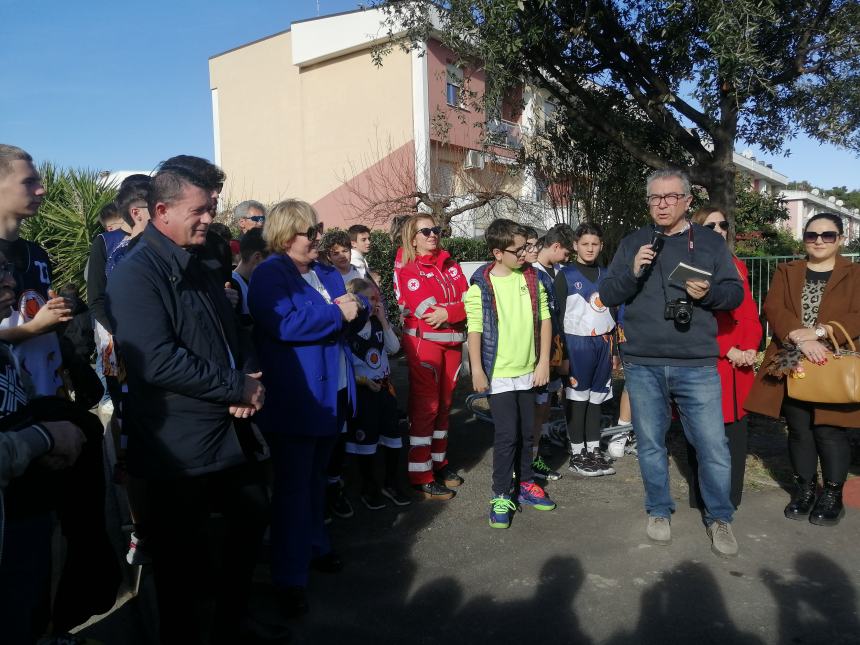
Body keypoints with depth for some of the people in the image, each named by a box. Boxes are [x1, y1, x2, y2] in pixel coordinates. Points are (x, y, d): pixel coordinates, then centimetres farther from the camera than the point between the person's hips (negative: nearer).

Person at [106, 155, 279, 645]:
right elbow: (157, 361, -28)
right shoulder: (136, 273, -16)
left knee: (253, 518, 22)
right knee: (183, 560, 7)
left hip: (228, 431, 9)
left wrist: (248, 384, -2)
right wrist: (240, 388, -19)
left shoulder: (204, 268, 11)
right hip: (178, 447, -9)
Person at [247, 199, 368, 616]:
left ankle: (314, 546, 38)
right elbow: (283, 323, -27)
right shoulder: (269, 274, -11)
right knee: (293, 486, 0)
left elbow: (351, 320, 16)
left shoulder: (326, 273, 14)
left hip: (330, 395, 8)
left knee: (316, 479, 21)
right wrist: (337, 313, -19)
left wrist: (357, 308, -8)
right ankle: (290, 577, 10)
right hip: (294, 401, -8)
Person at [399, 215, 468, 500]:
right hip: (423, 341, -6)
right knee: (425, 406, -4)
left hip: (453, 340, 6)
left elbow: (468, 302, 1)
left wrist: (447, 312, -17)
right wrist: (457, 307, -7)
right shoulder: (409, 270, -4)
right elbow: (428, 310, -16)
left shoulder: (451, 265, 12)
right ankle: (421, 476, 2)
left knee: (444, 404, 13)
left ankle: (439, 462, 26)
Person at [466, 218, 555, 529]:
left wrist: (544, 361, 2)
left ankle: (525, 485, 31)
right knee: (506, 435, -3)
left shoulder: (532, 277, 4)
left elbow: (544, 319, 7)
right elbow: (475, 329, -9)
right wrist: (477, 370, -11)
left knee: (526, 432, 14)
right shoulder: (480, 285, -10)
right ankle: (501, 495, 12)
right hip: (498, 373, -5)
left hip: (528, 371, 5)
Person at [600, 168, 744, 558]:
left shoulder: (710, 243, 7)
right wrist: (632, 272, -14)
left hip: (697, 365, -1)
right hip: (643, 365, 1)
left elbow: (735, 292, 7)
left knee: (714, 446, 0)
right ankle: (659, 511, 30)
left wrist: (709, 293, -15)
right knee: (651, 444, 12)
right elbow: (607, 296, 4)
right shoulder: (632, 244, 8)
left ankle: (719, 518, 21)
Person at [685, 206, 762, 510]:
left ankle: (730, 498, 22)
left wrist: (749, 349, -4)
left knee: (735, 431, 9)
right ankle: (704, 499, 13)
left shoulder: (737, 267, 16)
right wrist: (728, 350, -14)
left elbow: (749, 313, 12)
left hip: (739, 364, 6)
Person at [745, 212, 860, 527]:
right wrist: (800, 338, -21)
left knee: (829, 430, 0)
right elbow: (773, 309, -6)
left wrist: (820, 331, -21)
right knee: (799, 429, 9)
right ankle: (805, 488, 24)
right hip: (792, 365, 2)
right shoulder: (786, 272, 10)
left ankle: (833, 493, 17)